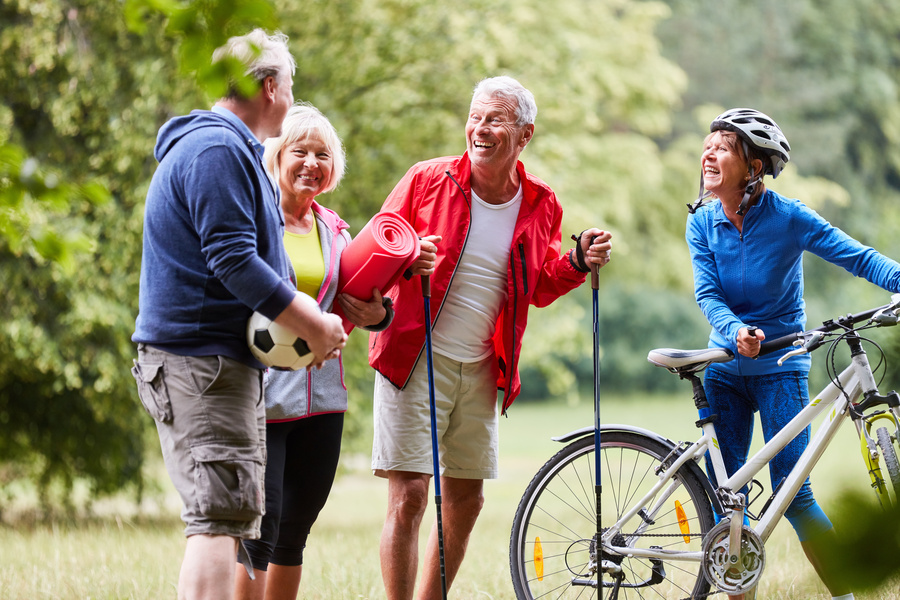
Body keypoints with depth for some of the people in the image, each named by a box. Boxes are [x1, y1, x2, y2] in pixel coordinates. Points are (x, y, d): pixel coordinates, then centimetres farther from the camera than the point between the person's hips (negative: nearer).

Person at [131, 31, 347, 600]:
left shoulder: (231, 148, 22)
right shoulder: (215, 150, -13)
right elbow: (233, 260, -21)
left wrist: (314, 320, 12)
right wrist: (312, 325, -14)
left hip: (230, 357, 11)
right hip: (201, 359, -11)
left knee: (239, 516, 12)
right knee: (221, 515, -17)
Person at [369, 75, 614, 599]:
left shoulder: (541, 204, 4)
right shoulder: (428, 179, -6)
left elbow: (540, 289, 15)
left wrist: (577, 264, -4)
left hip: (482, 369, 4)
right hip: (416, 359, -4)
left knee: (467, 501, 10)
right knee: (409, 496, -10)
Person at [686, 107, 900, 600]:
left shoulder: (788, 217, -10)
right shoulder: (703, 222, -1)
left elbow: (857, 257, -15)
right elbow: (707, 292, -10)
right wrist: (736, 331, -30)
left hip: (779, 366, -3)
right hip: (725, 366, 3)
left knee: (792, 495, -9)